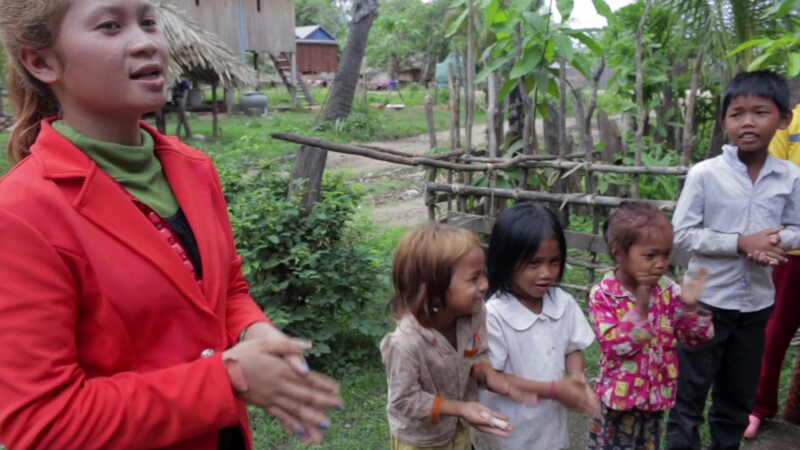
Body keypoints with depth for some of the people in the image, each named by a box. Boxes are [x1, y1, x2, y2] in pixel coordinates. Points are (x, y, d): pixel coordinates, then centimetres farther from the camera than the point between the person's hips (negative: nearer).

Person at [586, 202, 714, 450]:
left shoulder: (668, 291, -5)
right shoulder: (603, 294, -17)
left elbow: (697, 338, -3)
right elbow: (616, 346, -23)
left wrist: (690, 306, -21)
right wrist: (640, 308, -31)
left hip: (657, 392, 5)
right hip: (620, 395, -4)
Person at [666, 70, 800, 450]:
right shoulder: (704, 174, -14)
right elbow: (682, 233, -13)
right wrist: (741, 242, -22)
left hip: (757, 302, 4)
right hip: (708, 300, -4)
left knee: (739, 395, 20)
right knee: (690, 391, 6)